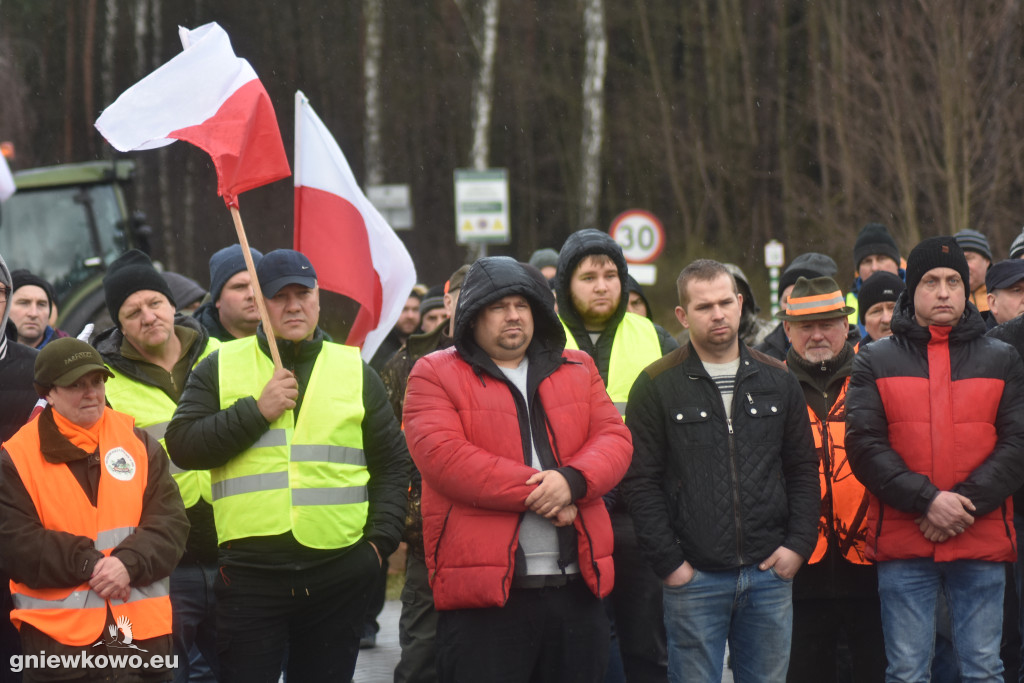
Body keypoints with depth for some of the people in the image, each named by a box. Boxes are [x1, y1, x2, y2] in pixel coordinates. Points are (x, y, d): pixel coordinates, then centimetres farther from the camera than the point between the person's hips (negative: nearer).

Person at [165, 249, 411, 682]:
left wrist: (381, 540, 2)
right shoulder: (221, 367, 8)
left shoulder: (355, 371, 12)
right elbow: (181, 447, -2)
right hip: (249, 573, -1)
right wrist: (256, 410, -10)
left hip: (338, 577, 1)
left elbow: (392, 464, 14)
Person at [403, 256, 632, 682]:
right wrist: (536, 492, -14)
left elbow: (614, 438, 7)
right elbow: (442, 456, -12)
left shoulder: (578, 370, 16)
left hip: (576, 586, 5)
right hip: (484, 595, -5)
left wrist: (572, 481, -15)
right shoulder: (435, 375, 1)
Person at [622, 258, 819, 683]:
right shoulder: (657, 386, -1)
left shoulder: (777, 381, 10)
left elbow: (803, 469, 12)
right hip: (694, 579, -3)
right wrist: (667, 563, -9)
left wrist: (799, 545, 1)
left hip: (770, 573, 3)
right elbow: (641, 482, -4)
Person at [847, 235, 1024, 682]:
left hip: (982, 543, 1)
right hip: (903, 546, -1)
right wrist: (926, 500, -15)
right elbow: (865, 446, -3)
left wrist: (965, 502, -12)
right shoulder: (875, 362, 7)